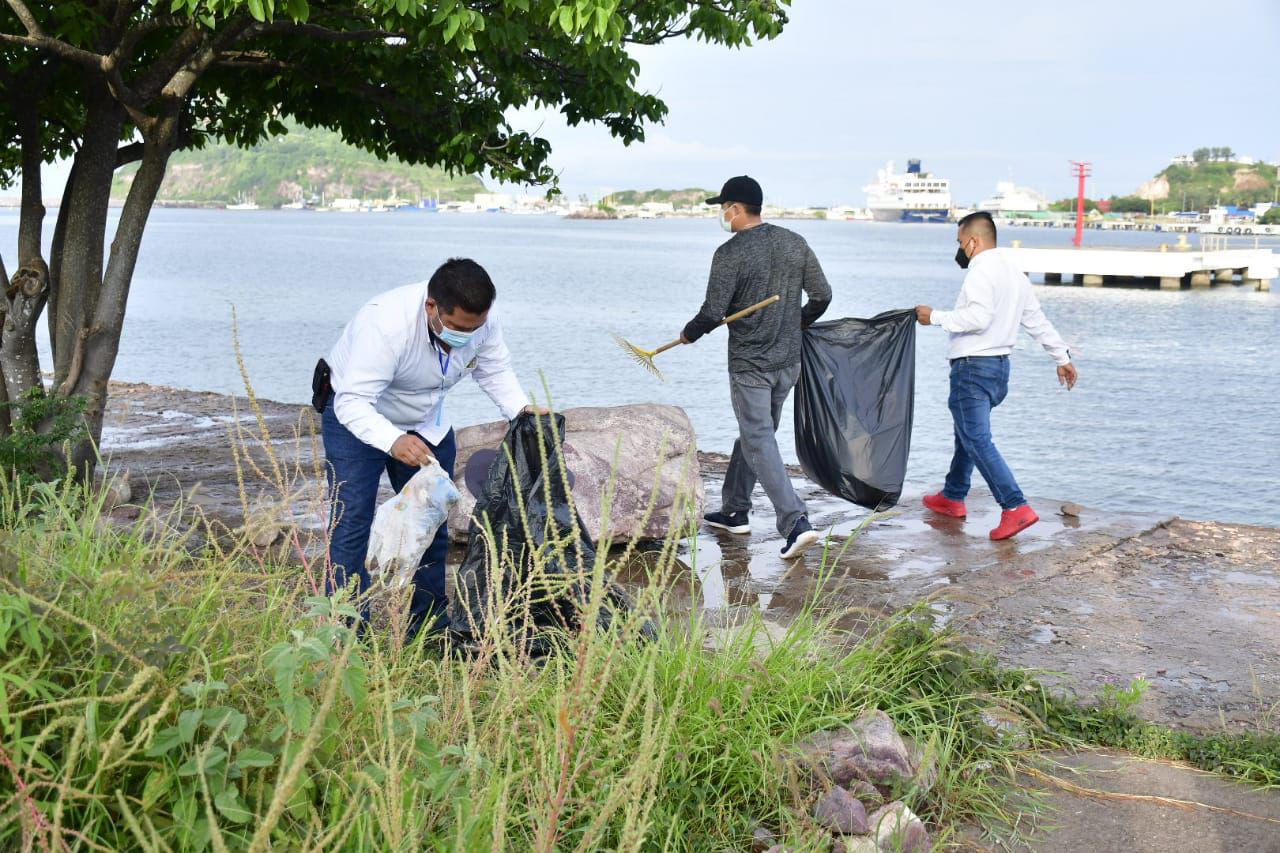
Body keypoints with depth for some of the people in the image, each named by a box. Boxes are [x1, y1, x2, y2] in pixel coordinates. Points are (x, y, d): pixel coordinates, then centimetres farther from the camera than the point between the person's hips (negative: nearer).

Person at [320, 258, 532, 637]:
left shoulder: (480, 321, -22)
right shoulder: (386, 323, -40)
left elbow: (496, 371, -5)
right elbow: (353, 401, -43)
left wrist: (522, 411, -23)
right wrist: (393, 442, -60)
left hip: (427, 421, 6)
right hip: (359, 419, -6)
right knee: (351, 522, -15)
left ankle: (430, 622, 21)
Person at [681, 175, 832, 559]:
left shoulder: (730, 253, -14)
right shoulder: (795, 243, 4)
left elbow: (713, 312, -16)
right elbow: (822, 295, 6)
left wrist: (689, 334, 4)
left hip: (749, 366, -7)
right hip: (789, 362, 7)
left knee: (760, 444, -4)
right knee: (753, 434, 20)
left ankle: (796, 523, -16)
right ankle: (734, 511, 31)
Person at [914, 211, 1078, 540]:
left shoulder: (981, 270, -13)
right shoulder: (1014, 271, 16)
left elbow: (978, 317, -26)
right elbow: (1037, 319, 20)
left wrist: (936, 317, -16)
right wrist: (1062, 357, 24)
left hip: (973, 367, -10)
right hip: (1000, 366, 10)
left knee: (977, 440, -12)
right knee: (967, 431, 23)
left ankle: (1016, 508, -20)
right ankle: (952, 497, 34)